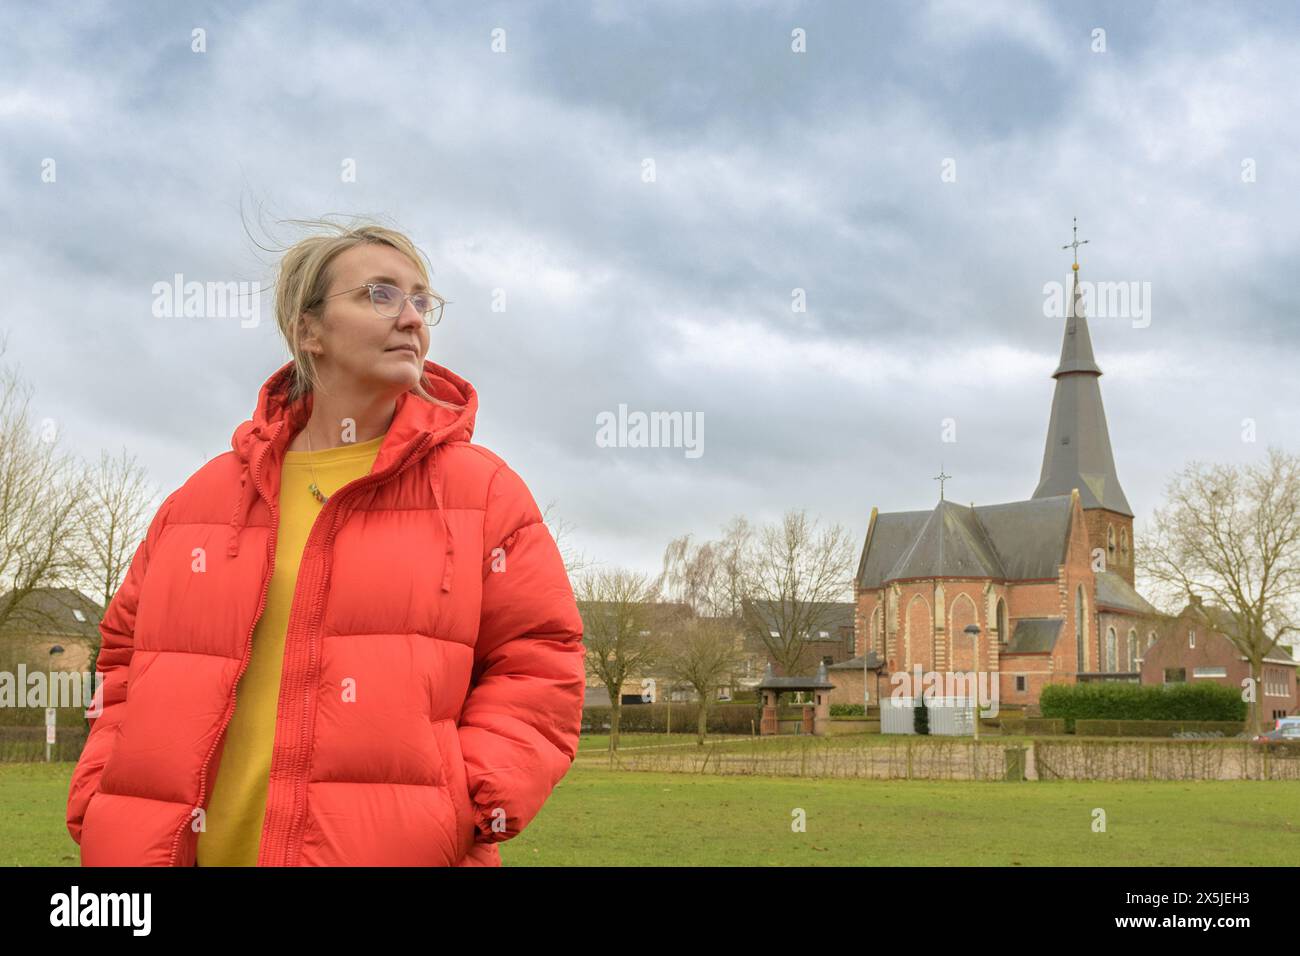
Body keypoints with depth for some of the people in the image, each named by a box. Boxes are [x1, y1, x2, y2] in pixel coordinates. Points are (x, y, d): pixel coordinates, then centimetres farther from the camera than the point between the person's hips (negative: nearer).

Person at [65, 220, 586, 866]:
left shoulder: (481, 489, 3)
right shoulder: (203, 496, 12)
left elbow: (538, 665, -2)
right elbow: (130, 655, 18)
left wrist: (459, 810, -14)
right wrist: (101, 807, 4)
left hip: (399, 849, -3)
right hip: (202, 849, 3)